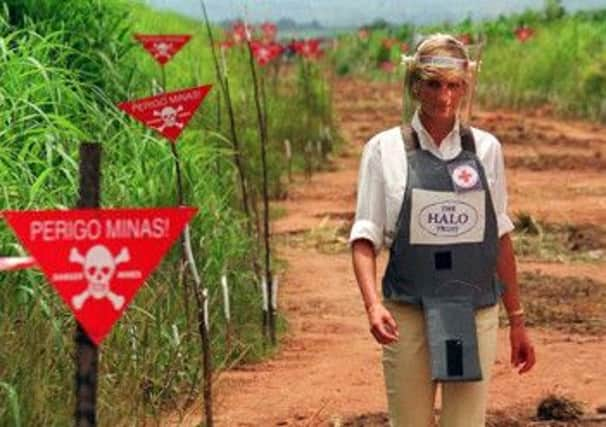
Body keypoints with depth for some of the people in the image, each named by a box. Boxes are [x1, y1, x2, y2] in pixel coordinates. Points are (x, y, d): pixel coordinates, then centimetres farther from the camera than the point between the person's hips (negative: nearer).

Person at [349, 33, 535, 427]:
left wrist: (517, 320, 12)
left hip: (476, 314, 1)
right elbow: (365, 238, -2)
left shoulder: (486, 148, 5)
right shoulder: (385, 150, 0)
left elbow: (501, 237, 10)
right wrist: (373, 305, -18)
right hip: (408, 316, -1)